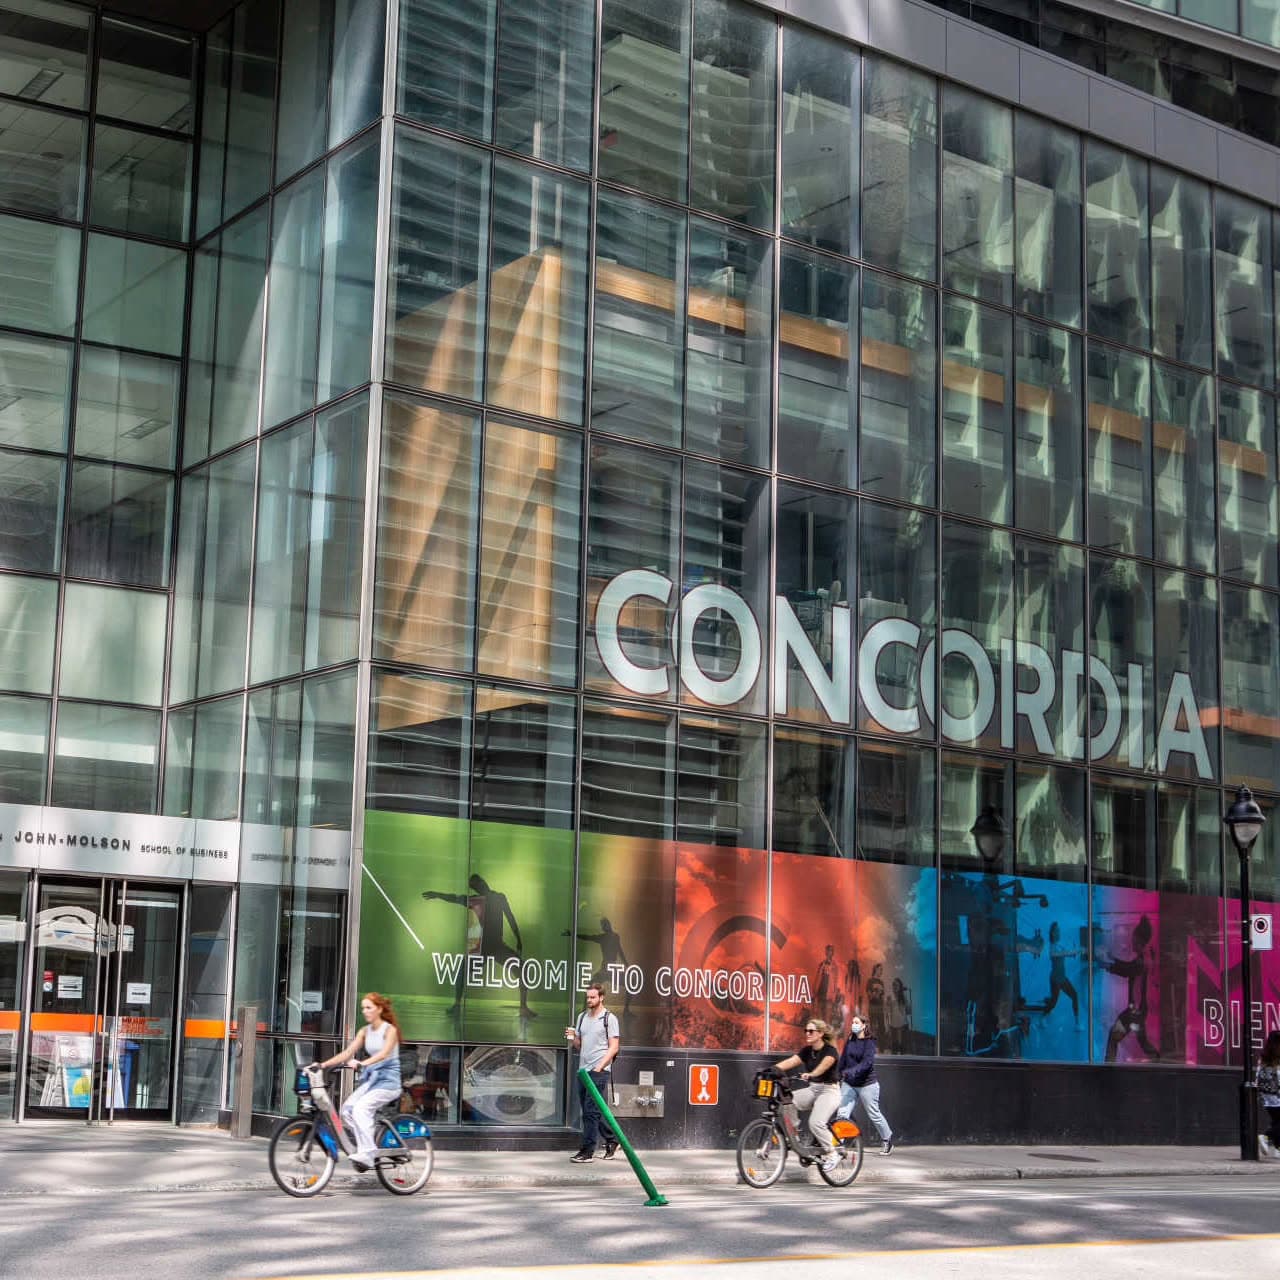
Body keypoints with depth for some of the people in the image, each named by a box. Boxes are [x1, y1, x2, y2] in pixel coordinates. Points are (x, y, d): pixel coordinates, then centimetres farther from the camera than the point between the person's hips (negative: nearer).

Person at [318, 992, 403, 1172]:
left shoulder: (390, 1030, -9)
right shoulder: (364, 1031, 9)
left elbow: (384, 1053, -26)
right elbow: (347, 1053, 3)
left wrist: (362, 1063, -41)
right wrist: (323, 1064, -10)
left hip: (388, 1080, -7)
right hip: (370, 1079, 7)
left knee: (361, 1108, -26)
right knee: (347, 1109, -13)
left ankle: (366, 1155, -26)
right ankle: (369, 1149, -6)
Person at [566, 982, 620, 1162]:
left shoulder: (609, 1018, -3)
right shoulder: (582, 1017, 16)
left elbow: (614, 1047, -7)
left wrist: (599, 1067, -15)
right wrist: (572, 1038, -1)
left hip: (599, 1071, -7)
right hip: (583, 1070, 7)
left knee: (590, 1111, -10)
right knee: (591, 1111, 11)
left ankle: (587, 1151, -9)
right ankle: (612, 1139, 26)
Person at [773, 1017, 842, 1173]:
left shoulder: (830, 1050, -11)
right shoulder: (807, 1051, 9)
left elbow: (824, 1064, -32)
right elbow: (790, 1061, -6)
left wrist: (811, 1074, -52)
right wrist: (773, 1068, -24)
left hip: (829, 1091, -6)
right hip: (811, 1089, 6)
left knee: (816, 1123, -27)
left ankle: (832, 1154, -8)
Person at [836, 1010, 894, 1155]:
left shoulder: (869, 1042, -10)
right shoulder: (850, 1041, 7)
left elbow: (867, 1062, -22)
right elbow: (842, 1060, 13)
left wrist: (851, 1072, -33)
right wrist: (839, 1076, 10)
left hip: (867, 1084, -5)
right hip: (849, 1084, 5)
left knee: (874, 1114, 7)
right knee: (842, 1114, -8)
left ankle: (887, 1140, 25)